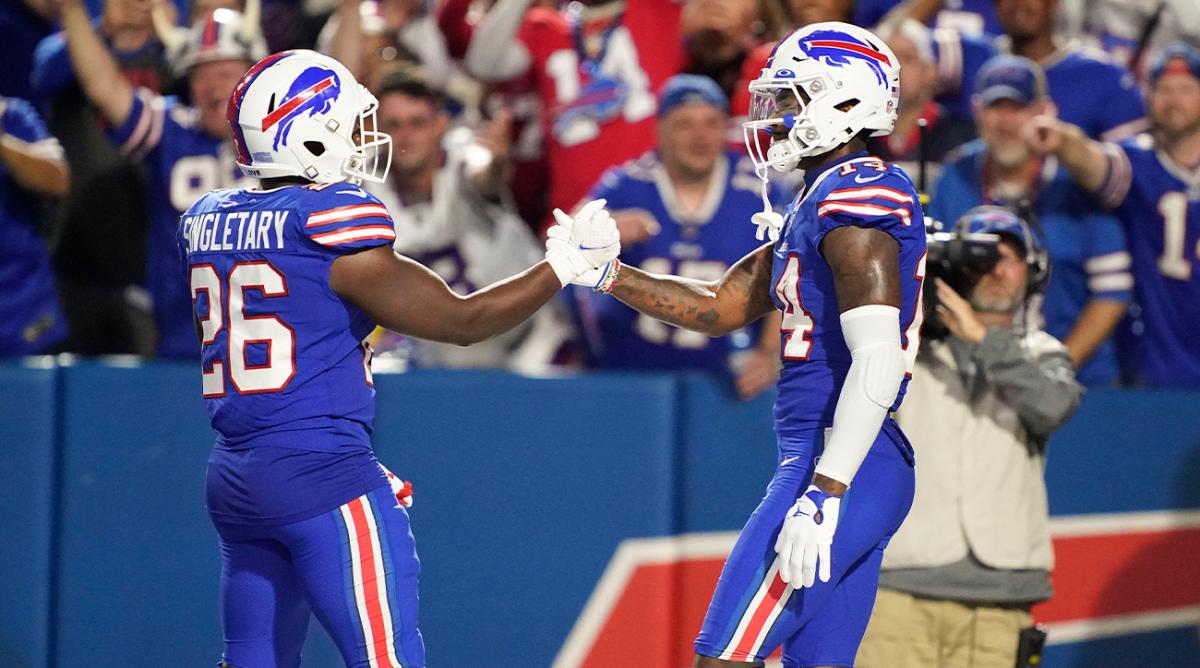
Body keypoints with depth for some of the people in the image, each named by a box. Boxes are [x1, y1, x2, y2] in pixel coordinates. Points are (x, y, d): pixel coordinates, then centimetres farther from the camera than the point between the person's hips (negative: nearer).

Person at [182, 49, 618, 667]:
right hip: (322, 475, -8)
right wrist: (564, 263, 3)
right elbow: (461, 321, -7)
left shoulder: (205, 220, 9)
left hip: (232, 477, 8)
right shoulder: (332, 222, -11)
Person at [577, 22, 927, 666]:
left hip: (841, 469, -10)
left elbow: (877, 361, -21)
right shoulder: (816, 207, 19)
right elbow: (718, 308, 23)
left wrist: (823, 494, -25)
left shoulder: (859, 196, -13)